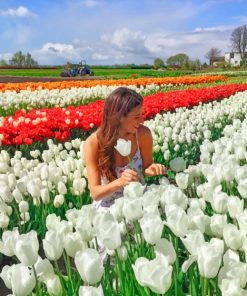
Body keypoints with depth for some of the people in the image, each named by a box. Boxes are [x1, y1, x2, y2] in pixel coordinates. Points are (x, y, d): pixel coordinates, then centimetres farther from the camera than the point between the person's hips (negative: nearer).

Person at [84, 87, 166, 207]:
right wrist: (119, 182, -34)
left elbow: (146, 167, 2)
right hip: (108, 206, -2)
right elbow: (95, 193, -17)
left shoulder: (143, 134, -15)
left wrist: (151, 169, -20)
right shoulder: (93, 143, -20)